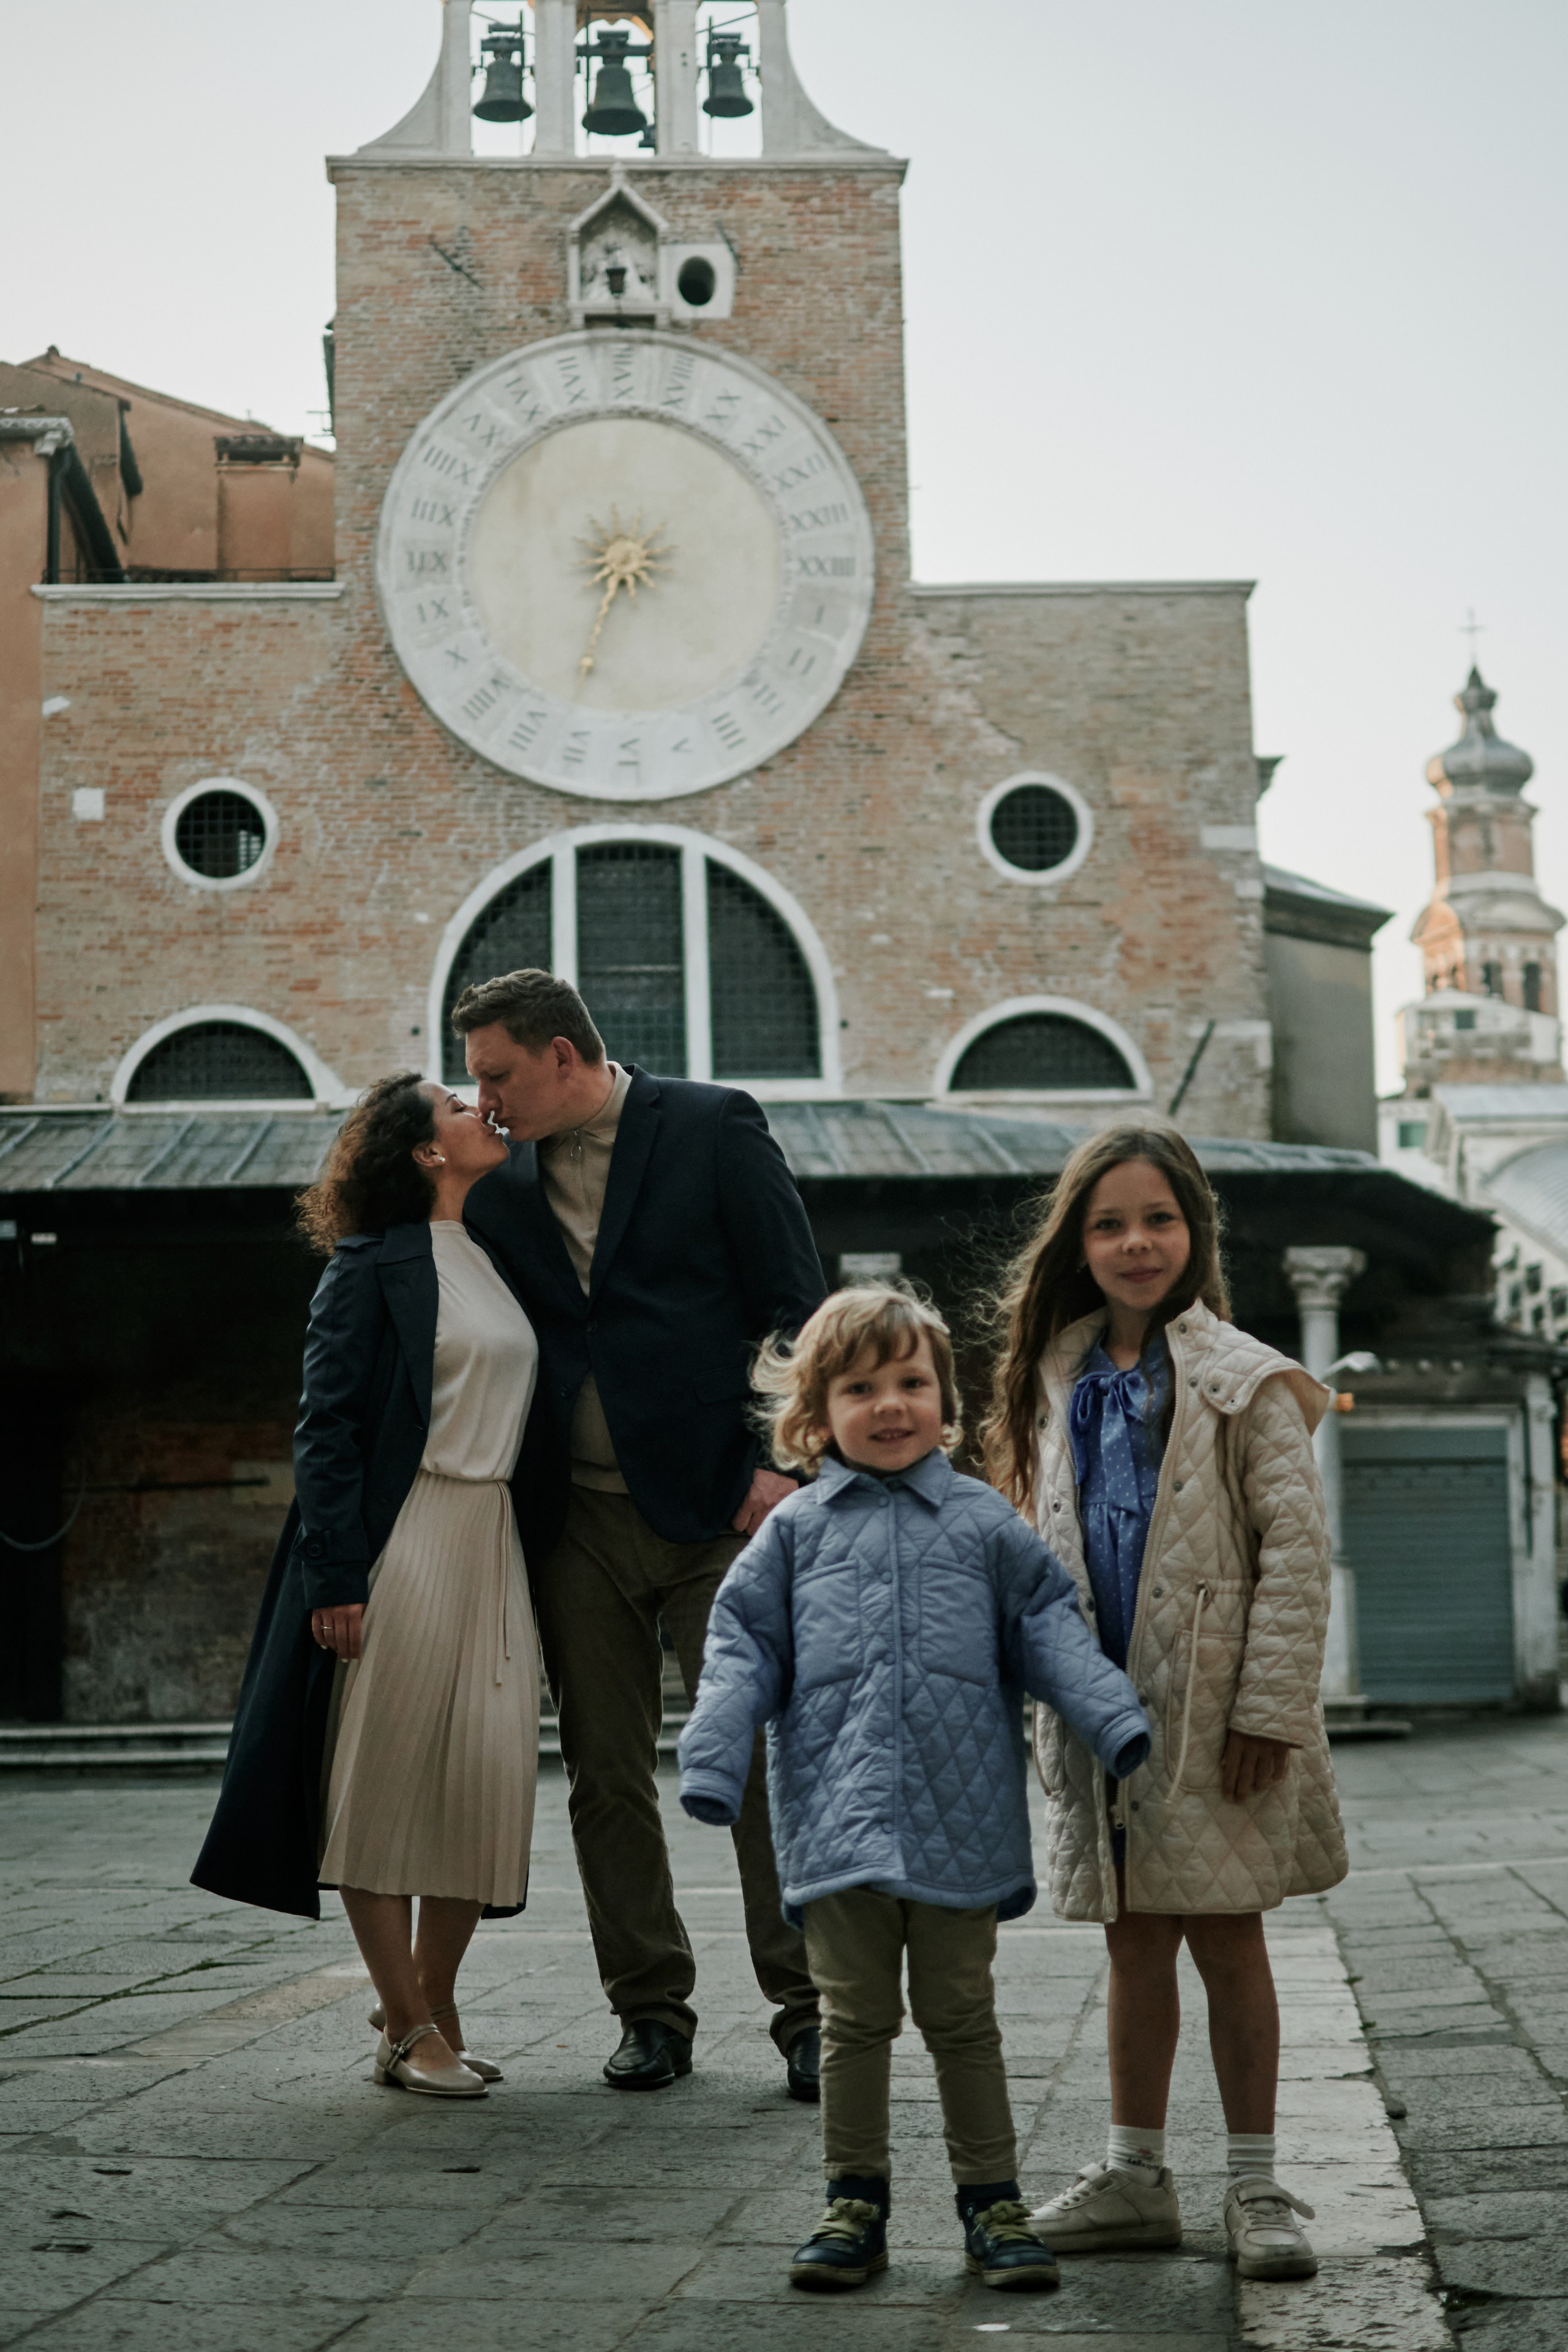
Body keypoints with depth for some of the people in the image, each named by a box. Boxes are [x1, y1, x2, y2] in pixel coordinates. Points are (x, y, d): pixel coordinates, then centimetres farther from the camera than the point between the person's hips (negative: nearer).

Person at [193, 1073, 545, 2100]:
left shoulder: (499, 1259, 18)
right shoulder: (374, 1264, -3)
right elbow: (327, 1425, -7)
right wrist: (337, 1576, -15)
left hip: (491, 1543, 7)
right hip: (401, 1542, -7)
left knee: (487, 1781, 4)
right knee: (387, 1782, -3)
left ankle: (434, 2008, 16)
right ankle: (408, 2030, 4)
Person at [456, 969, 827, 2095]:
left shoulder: (713, 1126, -2)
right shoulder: (503, 1183, 11)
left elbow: (794, 1303, -4)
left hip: (715, 1503, -4)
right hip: (577, 1522, 5)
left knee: (765, 1765, -5)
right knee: (608, 1780, 7)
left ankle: (810, 2012, 3)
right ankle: (653, 2012, 18)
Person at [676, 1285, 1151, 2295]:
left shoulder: (985, 1522, 7)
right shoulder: (797, 1530, 8)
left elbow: (1050, 1629, 8)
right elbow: (745, 1649, 8)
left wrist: (1116, 1718, -5)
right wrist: (713, 1759, -3)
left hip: (959, 1825, 0)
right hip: (839, 1822, 0)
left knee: (962, 2016, 7)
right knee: (854, 2019, 7)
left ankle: (993, 2200, 17)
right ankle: (856, 2203, 17)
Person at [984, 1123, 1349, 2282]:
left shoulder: (1239, 1381, -8)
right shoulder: (1063, 1381, 10)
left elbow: (1298, 1548, -11)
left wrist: (1270, 1705, -15)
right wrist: (1054, 1694, 12)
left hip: (1208, 1709, -5)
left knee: (1226, 1935, 2)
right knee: (1135, 1938, 12)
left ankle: (1256, 2186, 12)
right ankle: (1136, 2176, 22)